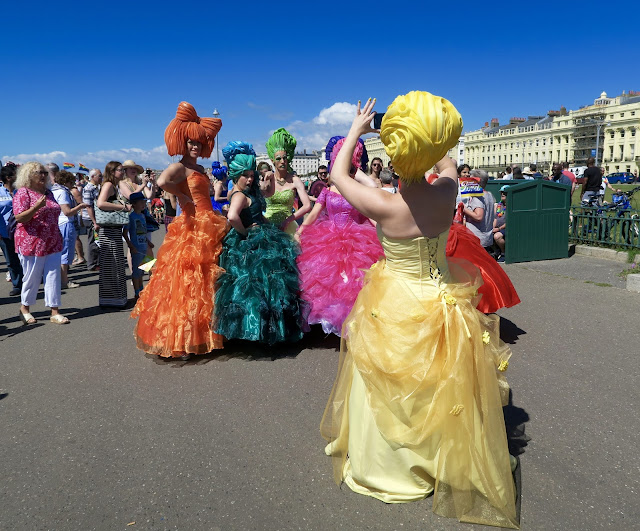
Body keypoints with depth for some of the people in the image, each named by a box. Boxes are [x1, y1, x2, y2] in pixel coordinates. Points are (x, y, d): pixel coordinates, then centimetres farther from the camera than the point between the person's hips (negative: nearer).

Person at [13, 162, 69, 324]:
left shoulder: (48, 192, 13)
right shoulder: (23, 193, -7)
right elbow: (19, 218, -15)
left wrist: (58, 237, 20)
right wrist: (37, 206, -26)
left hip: (52, 243, 6)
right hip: (32, 244, -6)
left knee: (53, 276, 2)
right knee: (32, 278, 4)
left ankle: (55, 312, 6)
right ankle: (25, 309, 25)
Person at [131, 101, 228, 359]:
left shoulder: (200, 168, 17)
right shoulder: (180, 167, -9)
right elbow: (162, 181, -30)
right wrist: (182, 197, -17)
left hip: (208, 229, 9)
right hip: (191, 229, -9)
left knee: (204, 281, 12)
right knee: (187, 282, -7)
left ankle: (199, 335, 23)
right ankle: (180, 341, -1)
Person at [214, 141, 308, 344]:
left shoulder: (239, 192, 12)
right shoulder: (240, 195, -19)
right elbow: (232, 217, -39)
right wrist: (245, 231, -23)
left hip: (256, 241, 11)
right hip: (251, 243, -11)